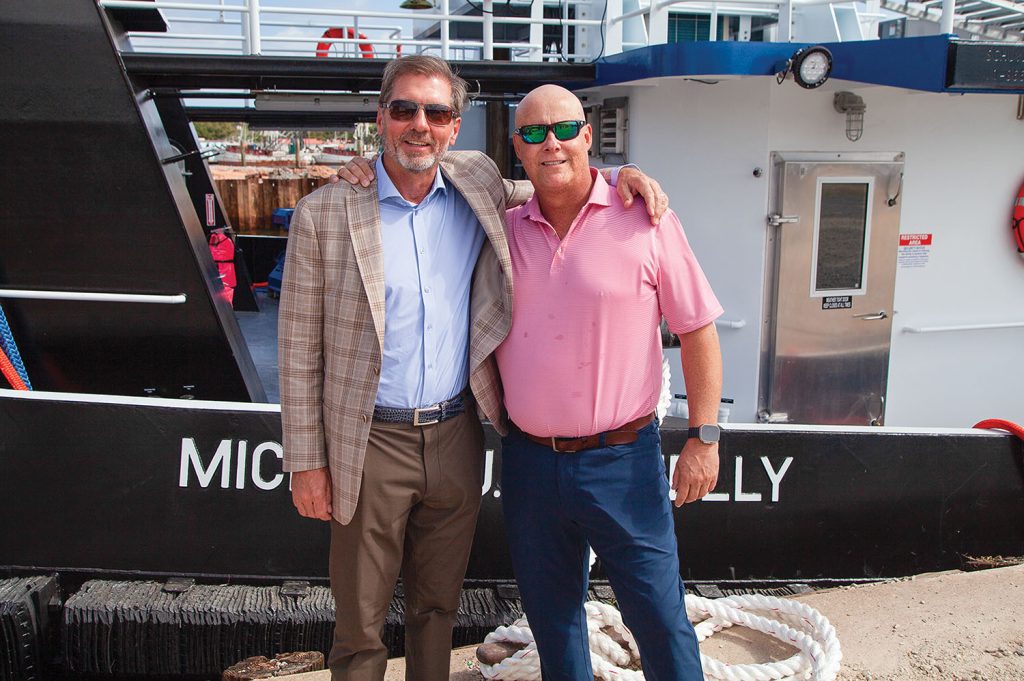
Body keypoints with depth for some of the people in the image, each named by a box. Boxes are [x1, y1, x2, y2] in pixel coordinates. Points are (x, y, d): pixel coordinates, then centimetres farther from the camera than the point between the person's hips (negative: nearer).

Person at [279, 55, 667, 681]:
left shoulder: (476, 186, 2)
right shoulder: (324, 214, -8)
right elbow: (300, 348, -5)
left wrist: (616, 178, 0)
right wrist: (307, 463, -6)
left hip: (457, 439, 3)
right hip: (374, 445, -3)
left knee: (438, 607, 20)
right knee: (360, 629, 9)